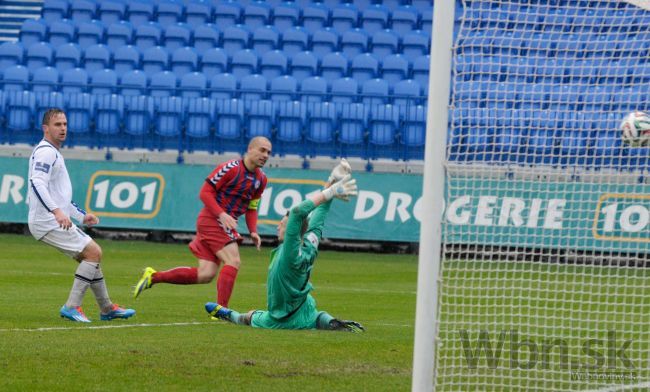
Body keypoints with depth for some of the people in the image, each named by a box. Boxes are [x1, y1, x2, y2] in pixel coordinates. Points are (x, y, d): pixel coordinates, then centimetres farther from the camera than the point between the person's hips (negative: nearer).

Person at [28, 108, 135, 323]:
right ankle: (72, 306, -16)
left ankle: (107, 308, 23)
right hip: (48, 222, -10)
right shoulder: (46, 152, -12)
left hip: (58, 221, 10)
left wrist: (81, 216, 27)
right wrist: (57, 211, -37)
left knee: (92, 255, 15)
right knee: (93, 252, -14)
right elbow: (37, 184, -27)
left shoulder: (54, 153, 22)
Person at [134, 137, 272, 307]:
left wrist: (253, 232, 4)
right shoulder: (231, 168, -13)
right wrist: (222, 214, -24)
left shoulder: (261, 179, 11)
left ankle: (153, 276, 11)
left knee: (205, 275, 1)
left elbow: (251, 208, 20)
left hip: (226, 225, 8)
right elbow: (205, 192, -12)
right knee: (233, 261, -18)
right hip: (211, 220, -8)